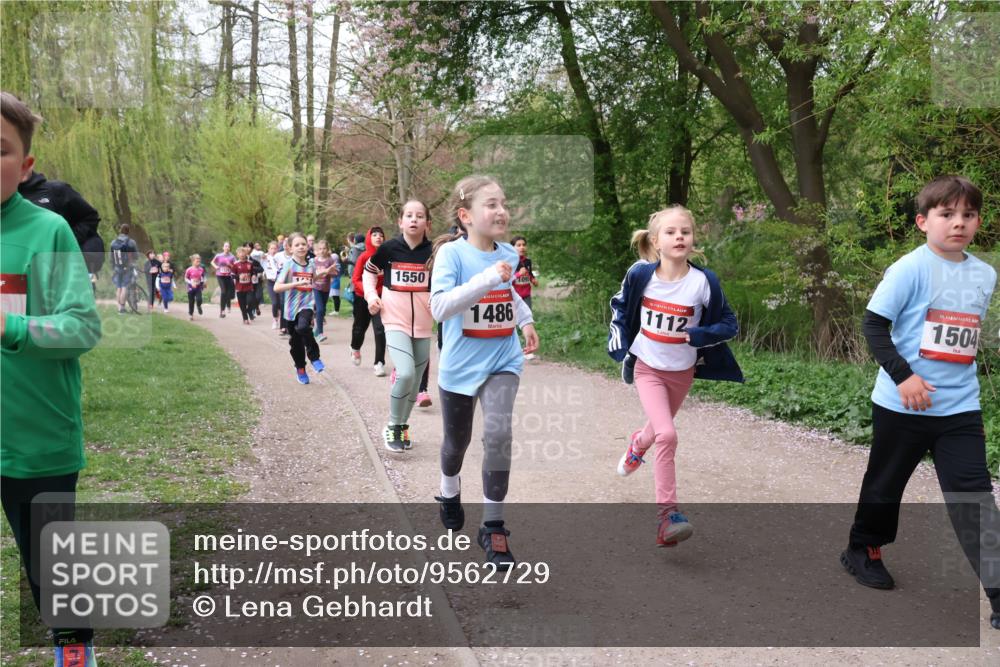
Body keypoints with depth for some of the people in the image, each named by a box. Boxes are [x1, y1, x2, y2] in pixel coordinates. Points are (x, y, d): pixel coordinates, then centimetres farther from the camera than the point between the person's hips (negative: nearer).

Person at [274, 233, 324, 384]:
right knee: (296, 342, 11)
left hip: (306, 306, 0)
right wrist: (297, 283, -25)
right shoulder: (289, 265, -7)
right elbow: (277, 287, -18)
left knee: (303, 328, -31)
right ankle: (300, 370, 33)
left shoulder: (311, 266, 4)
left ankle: (314, 357, -11)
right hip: (291, 309, 0)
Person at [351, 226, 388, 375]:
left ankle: (379, 363, -4)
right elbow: (355, 280, -9)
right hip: (362, 298, 0)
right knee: (360, 327, 18)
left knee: (380, 329, -13)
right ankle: (355, 349, 50)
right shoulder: (363, 257, -10)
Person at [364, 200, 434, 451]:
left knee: (415, 381, 11)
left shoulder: (434, 252, -5)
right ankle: (393, 427, -1)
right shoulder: (388, 248, -6)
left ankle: (403, 427, 33)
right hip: (396, 322, -2)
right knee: (405, 373, -22)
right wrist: (371, 295, -3)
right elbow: (368, 272, 11)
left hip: (423, 325, 3)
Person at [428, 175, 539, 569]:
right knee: (457, 441, 17)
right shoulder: (452, 253, -16)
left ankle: (493, 526, -3)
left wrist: (525, 320, 8)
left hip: (503, 361, 2)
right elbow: (439, 308, -31)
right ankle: (449, 492, 51)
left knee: (498, 434, -17)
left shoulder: (508, 254, 0)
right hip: (461, 365, -2)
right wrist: (489, 278, -36)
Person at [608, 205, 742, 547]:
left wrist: (696, 335, -25)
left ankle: (638, 444, 61)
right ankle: (667, 515, -12)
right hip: (647, 368, -2)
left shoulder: (704, 282, -18)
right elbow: (620, 305, 6)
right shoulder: (641, 274, -15)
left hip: (682, 372, 2)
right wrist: (621, 344, 2)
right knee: (667, 435, -20)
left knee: (660, 429, 23)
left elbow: (729, 324, -9)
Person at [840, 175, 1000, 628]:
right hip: (902, 405, -4)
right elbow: (873, 324, -14)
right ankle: (862, 551, 37)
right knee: (885, 485, 14)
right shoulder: (911, 268, -12)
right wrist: (903, 375, -22)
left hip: (960, 408, 4)